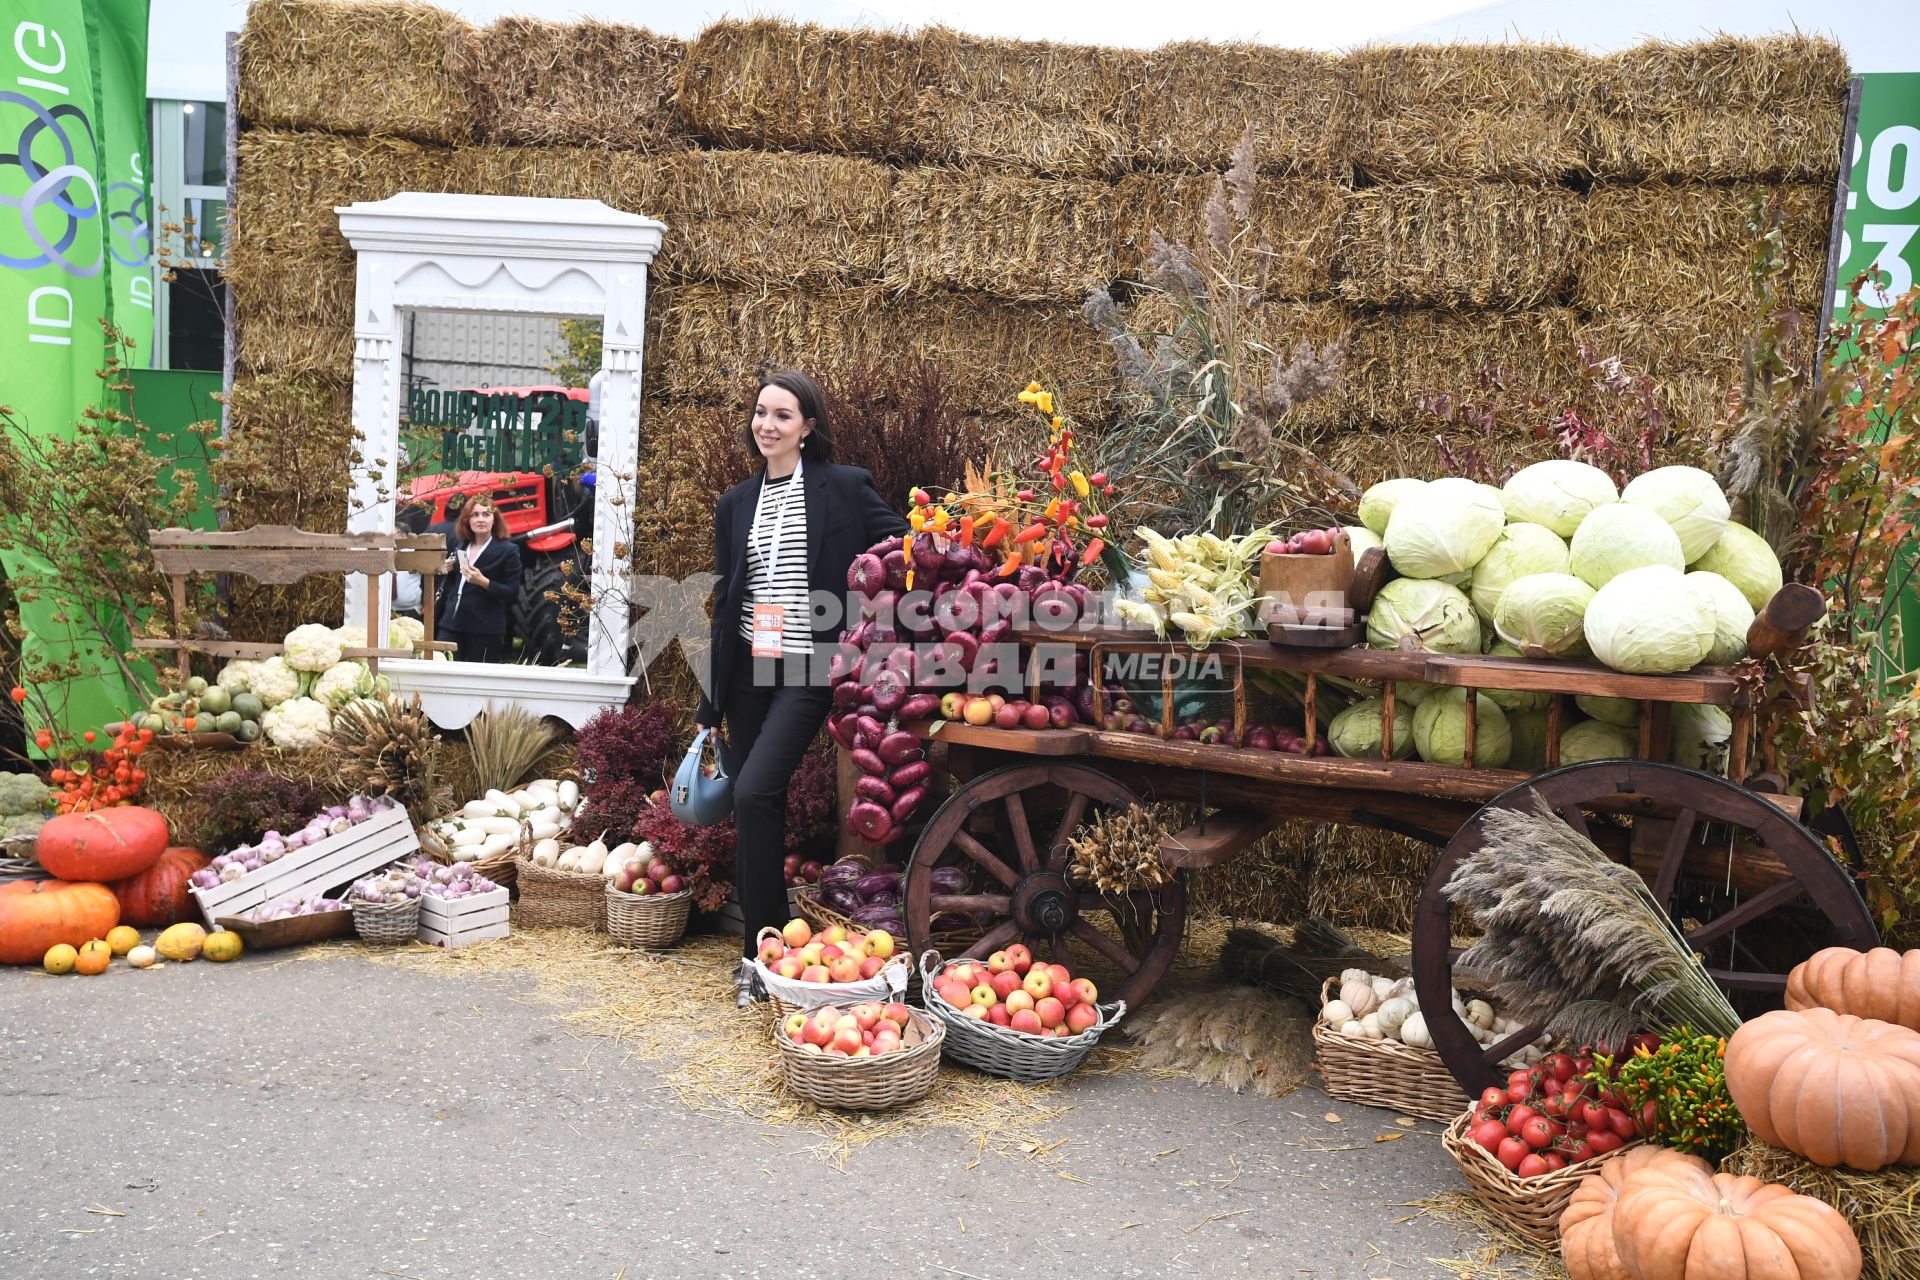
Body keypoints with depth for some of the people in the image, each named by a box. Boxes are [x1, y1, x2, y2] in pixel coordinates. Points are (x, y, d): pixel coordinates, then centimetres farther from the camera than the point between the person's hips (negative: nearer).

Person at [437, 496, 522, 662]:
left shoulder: (508, 550, -4)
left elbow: (512, 593, -8)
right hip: (451, 624, 5)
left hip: (485, 631, -5)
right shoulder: (456, 544, 13)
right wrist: (444, 569, 5)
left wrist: (484, 582, -20)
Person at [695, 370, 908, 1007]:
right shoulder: (735, 504, 12)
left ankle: (763, 949, -4)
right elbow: (725, 599, 14)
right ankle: (761, 946, 20)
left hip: (809, 670, -5)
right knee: (755, 808, 7)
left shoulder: (845, 487, -3)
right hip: (748, 669, 5)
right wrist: (710, 704, 14)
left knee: (754, 792, -18)